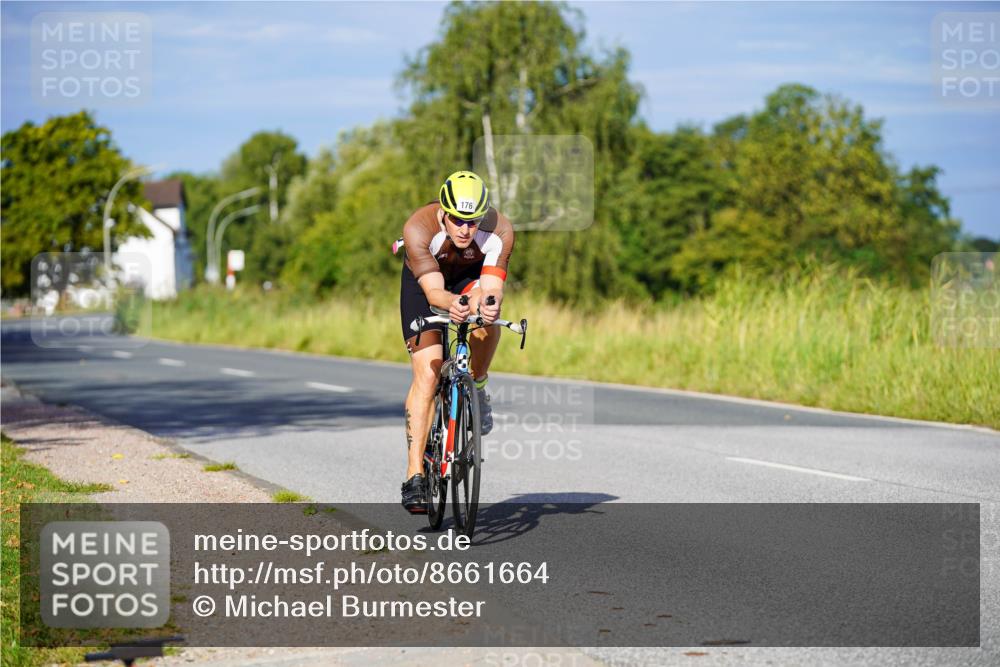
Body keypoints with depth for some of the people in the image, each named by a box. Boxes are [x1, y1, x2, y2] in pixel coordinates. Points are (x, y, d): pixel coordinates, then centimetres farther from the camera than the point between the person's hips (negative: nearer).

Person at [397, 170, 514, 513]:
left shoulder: (500, 232, -32)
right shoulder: (418, 228, -36)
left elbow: (492, 288, -38)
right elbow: (433, 291, -40)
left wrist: (488, 303, -61)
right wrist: (453, 303, -62)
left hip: (472, 277, 2)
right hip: (423, 280, -1)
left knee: (486, 311, -35)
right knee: (427, 373, -15)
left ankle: (477, 388, -7)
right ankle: (414, 477, -13)